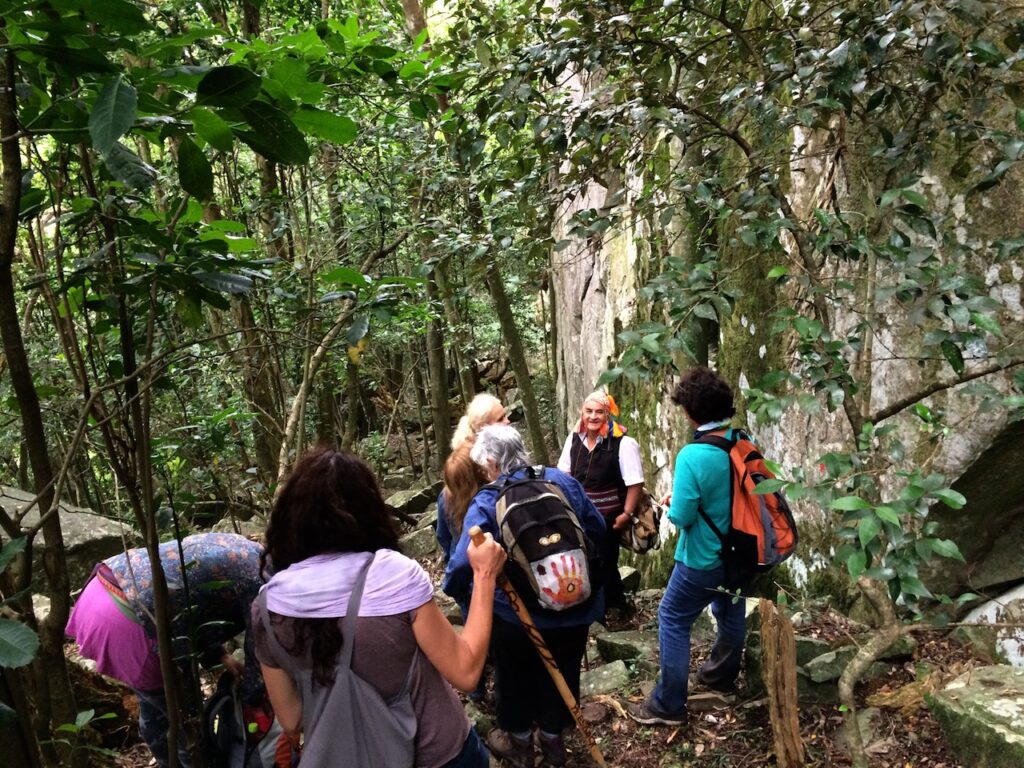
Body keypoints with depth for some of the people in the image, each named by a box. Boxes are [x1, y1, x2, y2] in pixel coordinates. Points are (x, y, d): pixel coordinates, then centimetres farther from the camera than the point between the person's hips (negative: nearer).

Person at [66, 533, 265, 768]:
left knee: (153, 706, 29)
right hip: (127, 623, -10)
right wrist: (252, 700, 18)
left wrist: (220, 655, 22)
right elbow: (256, 653, 1)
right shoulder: (258, 578, -7)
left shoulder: (235, 547, 19)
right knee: (186, 714, 13)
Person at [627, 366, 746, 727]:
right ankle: (722, 676, 48)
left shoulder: (692, 456, -28)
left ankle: (668, 704, 13)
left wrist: (673, 505, -2)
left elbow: (681, 517, -23)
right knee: (731, 612, 26)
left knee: (673, 619, 7)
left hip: (705, 558, -7)